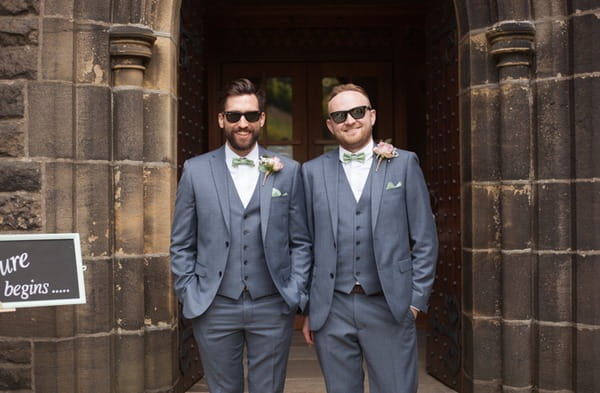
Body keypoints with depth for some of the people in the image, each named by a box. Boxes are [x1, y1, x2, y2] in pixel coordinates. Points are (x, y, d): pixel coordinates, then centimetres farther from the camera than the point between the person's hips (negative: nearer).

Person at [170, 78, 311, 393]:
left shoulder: (288, 171, 2)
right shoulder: (196, 170, 2)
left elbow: (300, 242, 5)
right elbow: (181, 245, 6)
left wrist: (297, 295, -2)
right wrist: (189, 295, -1)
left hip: (273, 307, 0)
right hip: (215, 308, 0)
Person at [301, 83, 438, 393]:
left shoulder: (403, 164, 3)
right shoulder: (313, 172, 5)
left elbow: (424, 239, 3)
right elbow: (306, 244, 7)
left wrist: (416, 298, -1)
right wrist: (307, 308, 6)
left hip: (390, 308, -1)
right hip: (331, 310, 1)